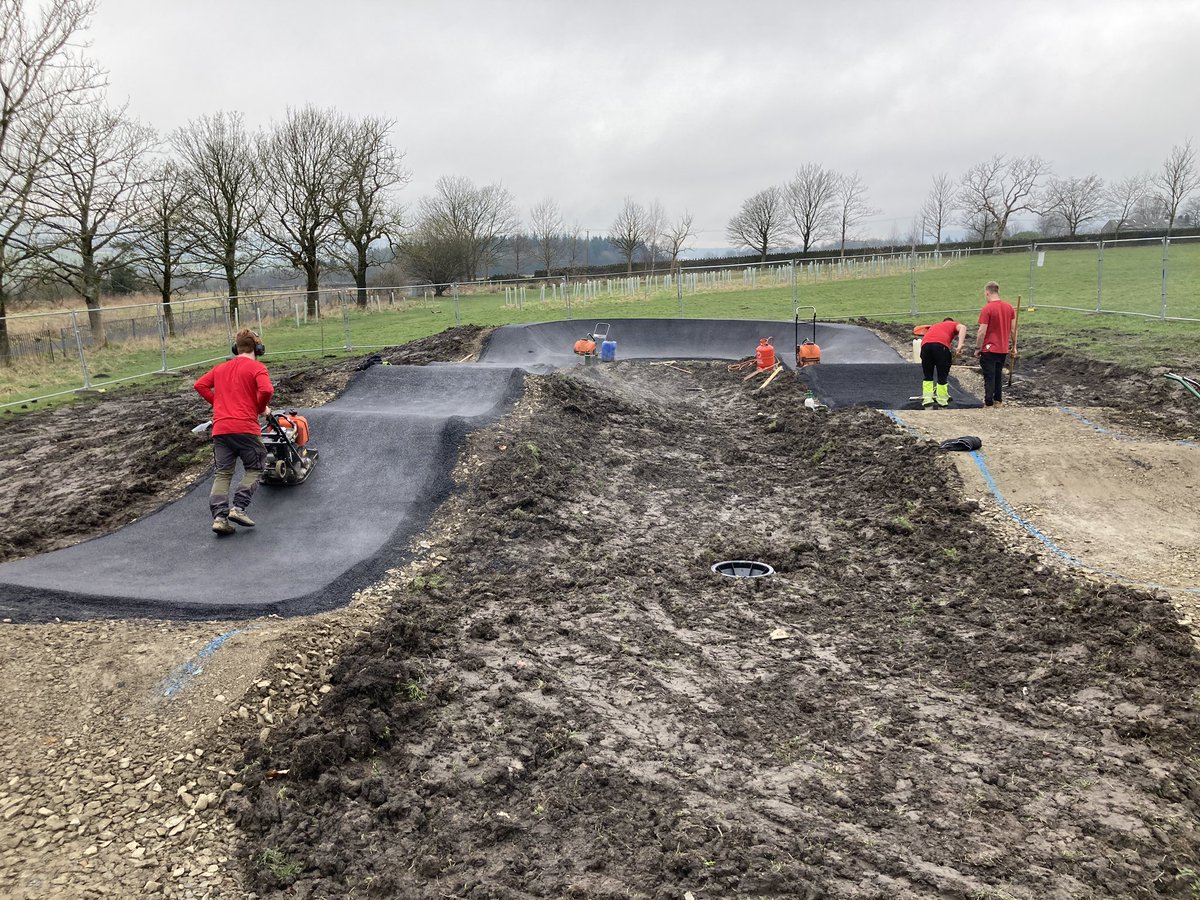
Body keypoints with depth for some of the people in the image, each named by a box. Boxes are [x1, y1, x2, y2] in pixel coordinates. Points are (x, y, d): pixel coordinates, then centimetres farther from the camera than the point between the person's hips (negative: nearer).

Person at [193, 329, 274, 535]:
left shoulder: (221, 368, 19)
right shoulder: (257, 367, 0)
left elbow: (199, 385, 17)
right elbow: (266, 390, -16)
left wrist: (218, 403, 19)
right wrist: (261, 409, 2)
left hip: (220, 428, 5)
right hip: (245, 427, -5)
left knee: (223, 474, 7)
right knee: (254, 469, 9)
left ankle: (219, 517, -6)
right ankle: (238, 508, -6)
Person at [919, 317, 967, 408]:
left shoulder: (934, 326, 41)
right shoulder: (954, 324, 29)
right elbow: (962, 327, 3)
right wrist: (960, 346, -7)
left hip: (925, 344, 3)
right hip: (941, 345, -3)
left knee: (928, 376, 16)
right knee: (943, 376, 8)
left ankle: (927, 400, 11)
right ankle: (942, 403, 13)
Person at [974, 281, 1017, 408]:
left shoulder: (987, 309, -16)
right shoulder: (1009, 307, 3)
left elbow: (982, 332, -17)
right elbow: (1012, 329, 7)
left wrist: (977, 348, -7)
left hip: (989, 350, -6)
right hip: (1003, 349, 6)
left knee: (989, 377, 0)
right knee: (998, 375, 18)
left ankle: (989, 404, 1)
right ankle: (998, 400, 23)